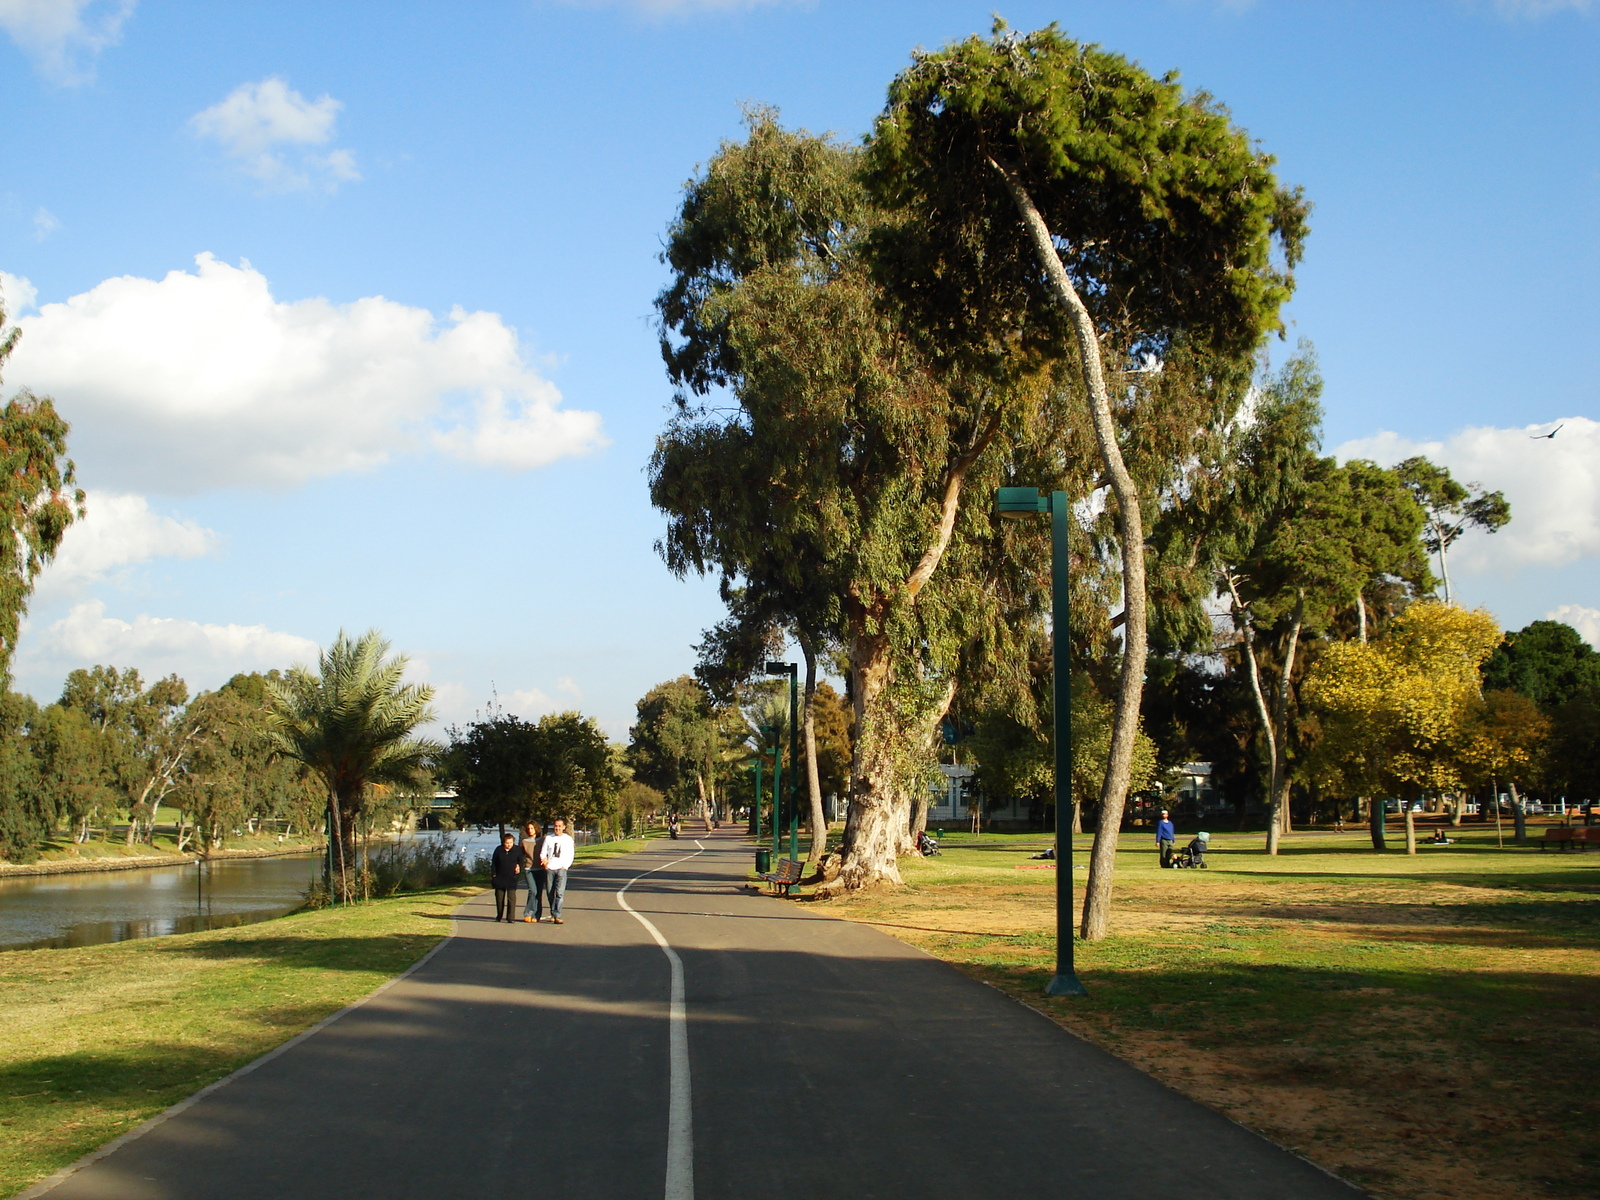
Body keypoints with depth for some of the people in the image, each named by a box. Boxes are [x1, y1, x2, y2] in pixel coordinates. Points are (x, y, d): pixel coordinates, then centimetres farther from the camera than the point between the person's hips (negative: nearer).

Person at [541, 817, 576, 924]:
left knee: (560, 893, -14)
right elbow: (543, 853, 11)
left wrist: (565, 866, -6)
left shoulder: (568, 839, 7)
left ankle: (557, 915, -19)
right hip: (549, 869, 2)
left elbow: (570, 856, 6)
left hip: (561, 869, -2)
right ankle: (553, 914, 15)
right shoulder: (548, 838, 11)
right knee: (550, 893, 3)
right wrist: (544, 860, -8)